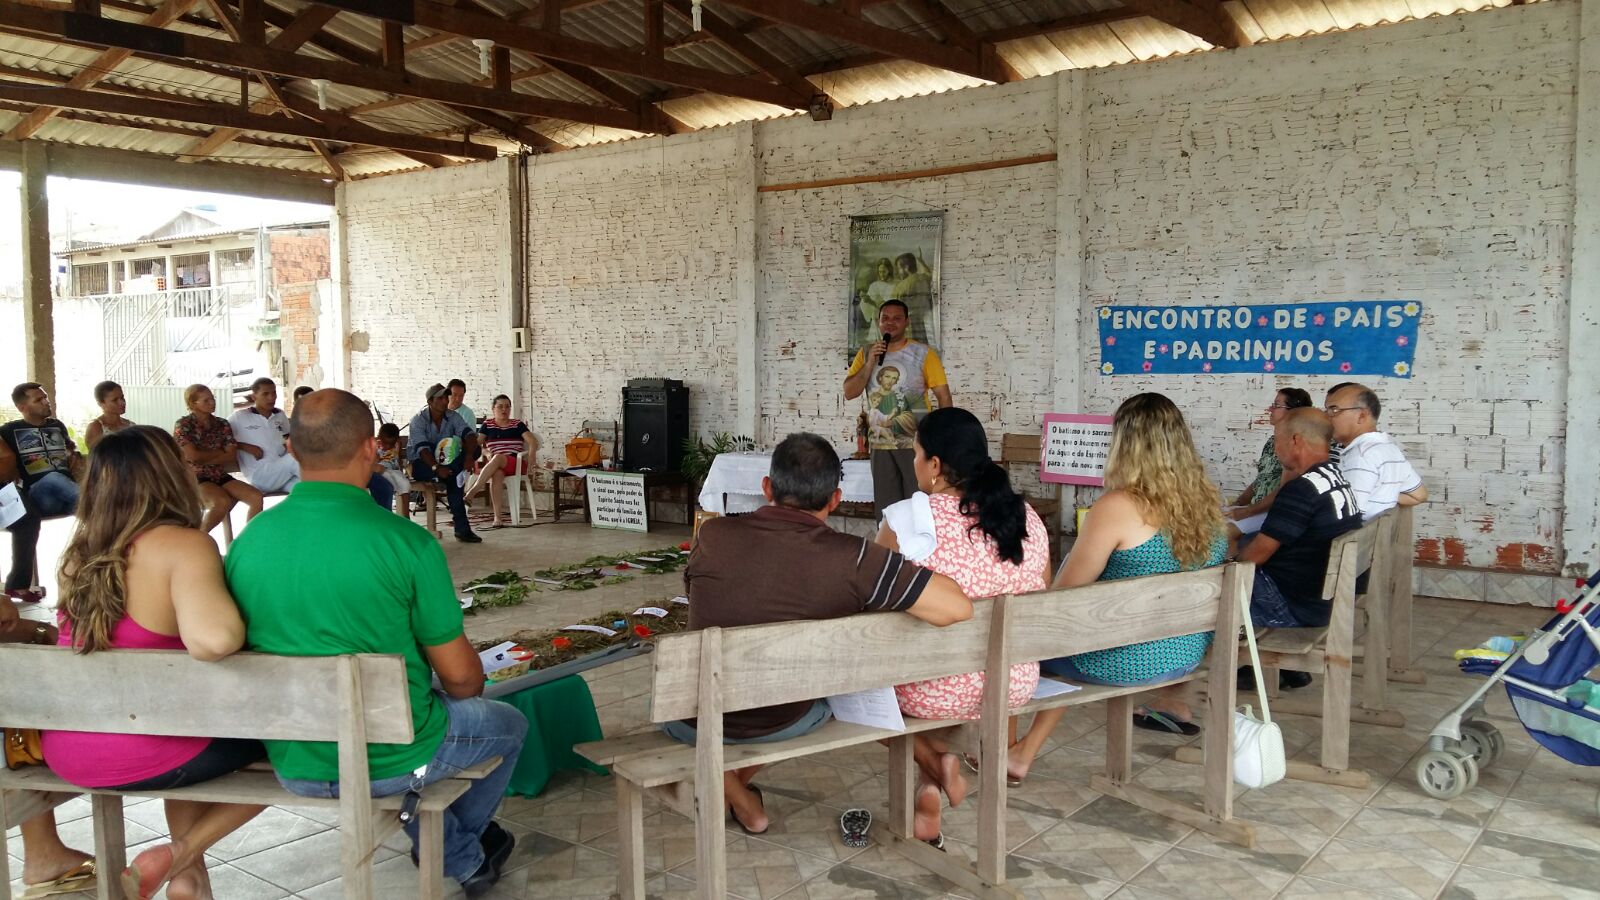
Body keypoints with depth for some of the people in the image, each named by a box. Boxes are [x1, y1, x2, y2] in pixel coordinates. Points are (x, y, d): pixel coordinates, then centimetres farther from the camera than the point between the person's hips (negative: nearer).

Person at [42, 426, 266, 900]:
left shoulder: (78, 550, 2)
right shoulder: (183, 545, -20)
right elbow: (211, 639, -38)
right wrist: (243, 626, -17)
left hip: (64, 753, 7)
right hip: (143, 756, -7)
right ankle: (178, 855, 6)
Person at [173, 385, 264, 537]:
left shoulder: (223, 425, 9)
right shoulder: (182, 425, -4)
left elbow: (230, 457, 0)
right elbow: (193, 456, -14)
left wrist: (205, 459, -10)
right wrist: (219, 452, -1)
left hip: (219, 475, 5)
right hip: (194, 477, -5)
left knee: (256, 497, -18)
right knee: (223, 502, -34)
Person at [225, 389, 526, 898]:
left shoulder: (246, 543, -7)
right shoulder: (405, 541, -21)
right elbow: (460, 675, -14)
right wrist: (469, 691, 10)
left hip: (292, 764, 5)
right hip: (389, 762, -5)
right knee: (508, 723, 25)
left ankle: (464, 859, 43)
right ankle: (466, 832, 50)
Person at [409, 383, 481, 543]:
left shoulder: (453, 417, 0)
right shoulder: (418, 420, -12)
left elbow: (469, 434, -17)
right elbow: (422, 448, -26)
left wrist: (469, 455, -39)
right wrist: (436, 468, -43)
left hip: (447, 462, 5)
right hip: (421, 464, -5)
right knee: (451, 478, -34)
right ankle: (462, 528, -24)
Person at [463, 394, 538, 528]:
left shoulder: (518, 424, 13)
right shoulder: (487, 425, 17)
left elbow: (534, 442, 2)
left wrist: (530, 457, -16)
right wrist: (487, 453, -12)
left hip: (516, 464, -1)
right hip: (493, 464, 1)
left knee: (498, 458, -37)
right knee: (497, 474, -38)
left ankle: (470, 493, -46)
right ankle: (497, 517, -46)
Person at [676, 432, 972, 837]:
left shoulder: (712, 536, -16)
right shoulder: (853, 559, -23)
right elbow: (958, 608, -25)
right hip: (784, 725, 0)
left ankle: (742, 802, 34)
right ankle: (738, 785, 47)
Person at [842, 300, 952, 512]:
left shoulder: (923, 353, -5)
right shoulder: (866, 354, 7)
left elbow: (943, 396, -6)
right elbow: (849, 393, 1)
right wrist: (870, 364, -11)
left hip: (916, 444, -3)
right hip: (880, 445, 4)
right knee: (886, 508, 11)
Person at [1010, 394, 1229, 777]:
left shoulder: (1116, 508, -22)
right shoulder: (1208, 500, -2)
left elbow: (1064, 591, -11)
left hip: (1130, 662, -7)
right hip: (1190, 654, 7)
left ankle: (1013, 753, 26)